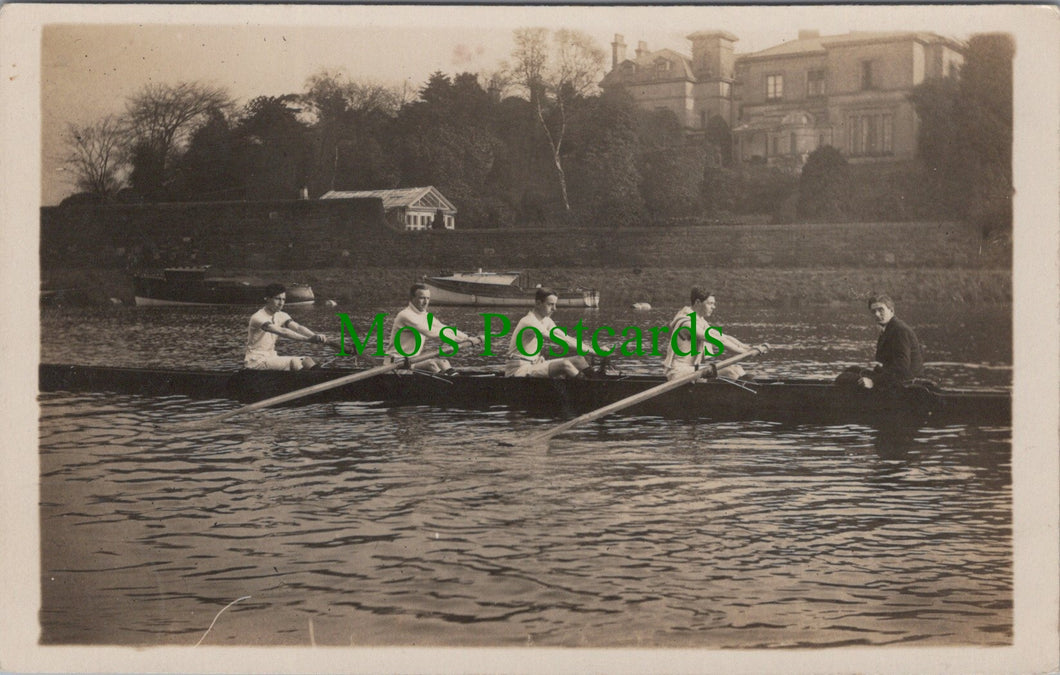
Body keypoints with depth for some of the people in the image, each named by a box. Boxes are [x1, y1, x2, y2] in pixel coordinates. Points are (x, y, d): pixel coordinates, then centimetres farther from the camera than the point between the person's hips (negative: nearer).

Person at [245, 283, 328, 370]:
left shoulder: (281, 316, 5)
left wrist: (315, 336, -36)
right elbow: (282, 331, -34)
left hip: (271, 357, 8)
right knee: (295, 363, -28)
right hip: (256, 361, -8)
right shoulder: (258, 318, -19)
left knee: (307, 361, -10)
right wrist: (307, 339, -45)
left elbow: (298, 327, -14)